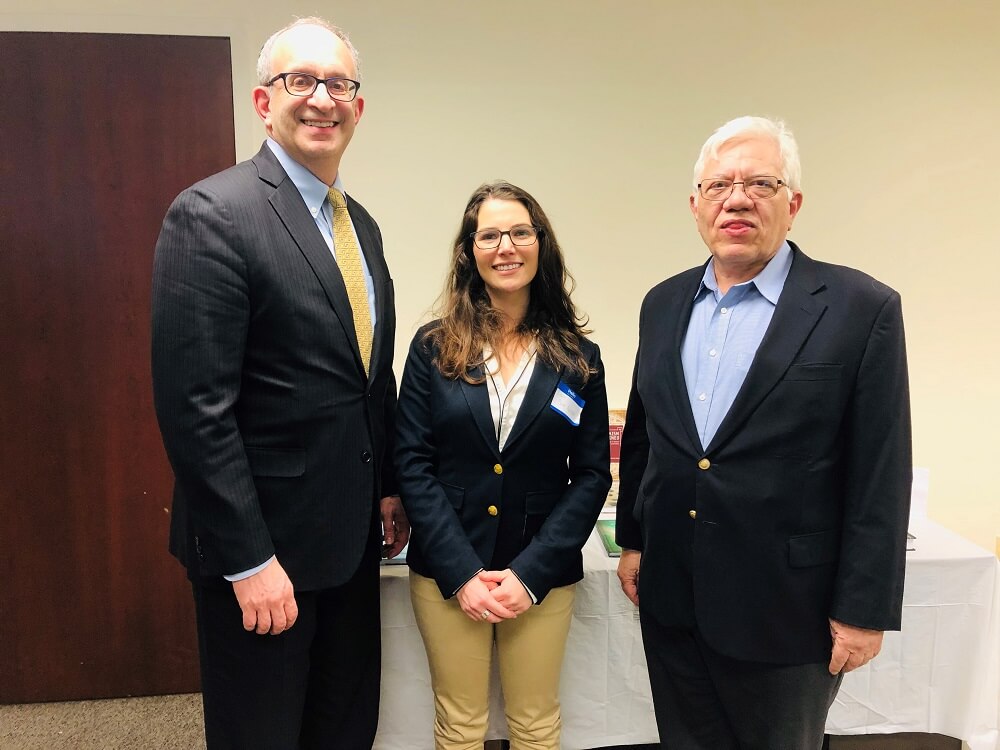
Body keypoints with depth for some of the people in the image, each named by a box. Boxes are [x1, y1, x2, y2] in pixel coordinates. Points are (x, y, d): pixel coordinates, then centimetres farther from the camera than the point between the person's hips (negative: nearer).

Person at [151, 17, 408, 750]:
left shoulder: (360, 223, 10)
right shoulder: (213, 214, -15)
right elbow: (196, 407, -20)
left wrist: (388, 488, 13)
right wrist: (249, 559, -19)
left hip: (350, 534, 8)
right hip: (263, 544, -7)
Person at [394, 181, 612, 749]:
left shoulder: (578, 357, -1)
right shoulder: (434, 347, -3)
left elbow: (593, 475, -2)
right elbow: (413, 465, -6)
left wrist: (530, 573, -11)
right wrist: (462, 573, -13)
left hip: (543, 575, 1)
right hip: (447, 574, 0)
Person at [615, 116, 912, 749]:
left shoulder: (862, 309, -11)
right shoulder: (664, 305, 5)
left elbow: (880, 476, -11)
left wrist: (863, 610, -10)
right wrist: (633, 540, 13)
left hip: (785, 608, -4)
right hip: (670, 599, 5)